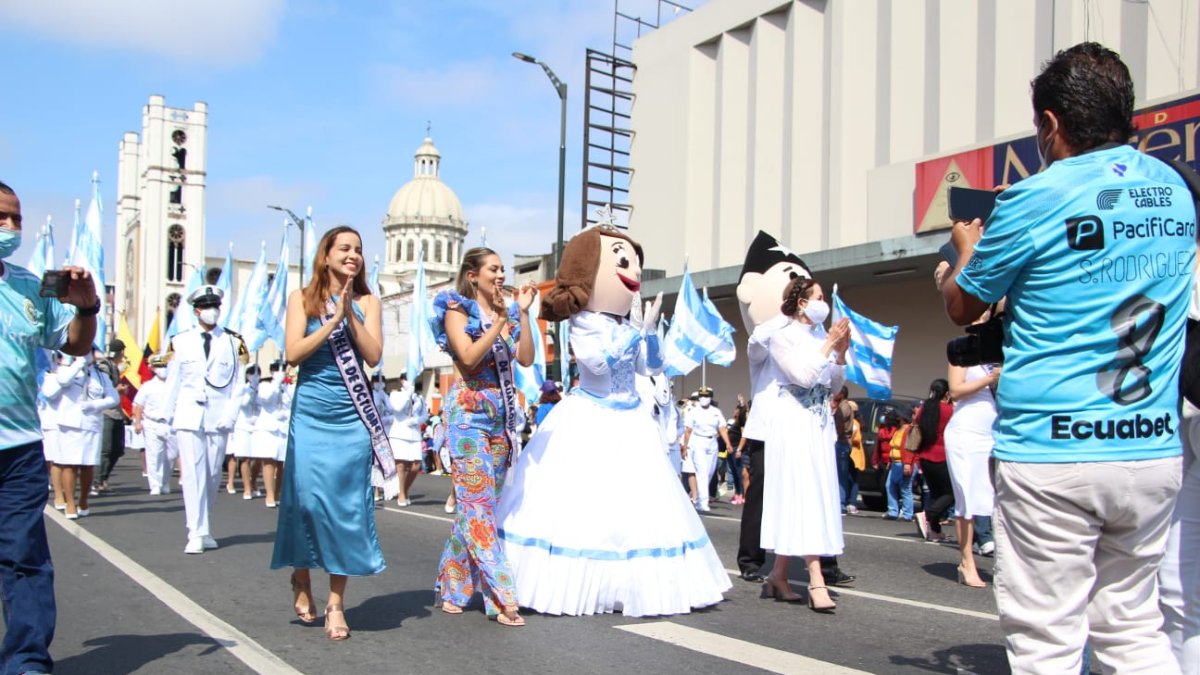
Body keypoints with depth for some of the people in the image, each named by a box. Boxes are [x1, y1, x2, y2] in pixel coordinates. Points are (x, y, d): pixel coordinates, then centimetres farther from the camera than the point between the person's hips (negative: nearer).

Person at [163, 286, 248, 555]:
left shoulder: (233, 342, 5)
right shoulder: (180, 342, 6)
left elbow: (239, 382, 3)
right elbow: (173, 381, 8)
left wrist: (230, 413, -7)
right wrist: (169, 415, 5)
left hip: (218, 419, 1)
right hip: (189, 417, -1)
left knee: (213, 475, 6)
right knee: (192, 474, -6)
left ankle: (203, 528, 19)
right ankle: (197, 533, -4)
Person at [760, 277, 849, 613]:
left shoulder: (821, 335, 13)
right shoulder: (783, 336, -4)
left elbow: (835, 385, 16)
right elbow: (804, 376, -16)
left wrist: (841, 352, 3)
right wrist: (829, 344, -11)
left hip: (820, 423, 7)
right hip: (793, 421, -7)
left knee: (806, 497, 6)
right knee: (803, 496, -11)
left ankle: (778, 576, 14)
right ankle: (816, 582, -15)